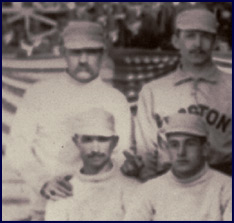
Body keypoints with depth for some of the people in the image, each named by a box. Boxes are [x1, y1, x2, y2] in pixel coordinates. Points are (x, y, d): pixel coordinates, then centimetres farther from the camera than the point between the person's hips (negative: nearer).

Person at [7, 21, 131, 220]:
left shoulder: (116, 101, 7)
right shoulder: (38, 95, 7)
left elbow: (120, 158, 4)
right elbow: (18, 147, 4)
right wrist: (44, 181, -12)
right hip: (48, 205, 0)